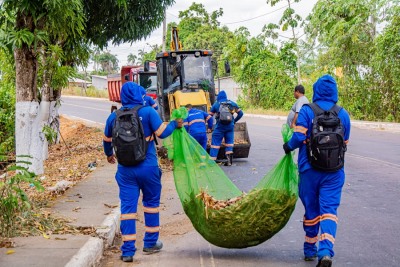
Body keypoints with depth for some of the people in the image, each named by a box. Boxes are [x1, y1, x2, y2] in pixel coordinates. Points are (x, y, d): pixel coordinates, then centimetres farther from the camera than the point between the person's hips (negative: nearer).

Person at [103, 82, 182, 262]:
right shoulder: (148, 112, -7)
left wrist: (109, 154, 39)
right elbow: (162, 132, -7)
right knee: (151, 202, 16)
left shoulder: (114, 117, 4)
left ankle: (128, 250, 1)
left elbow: (107, 140, 18)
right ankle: (150, 243, 25)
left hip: (125, 170, 2)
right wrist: (175, 124, 13)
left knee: (127, 207, 3)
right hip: (147, 167, -2)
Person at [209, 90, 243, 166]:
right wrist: (234, 121, 25)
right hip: (230, 126, 2)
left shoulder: (216, 104, 6)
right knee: (229, 142, 12)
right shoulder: (232, 103, 12)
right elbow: (240, 113, 15)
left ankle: (212, 160, -4)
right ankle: (229, 160, 0)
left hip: (220, 126, -2)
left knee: (215, 143, 1)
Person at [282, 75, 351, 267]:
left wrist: (288, 147, 8)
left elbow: (299, 137, -12)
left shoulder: (306, 111, -6)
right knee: (329, 210, -2)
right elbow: (344, 143, 9)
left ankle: (310, 250, 25)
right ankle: (326, 251, -19)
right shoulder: (343, 114, 4)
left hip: (310, 169, -1)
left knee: (311, 210, 12)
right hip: (334, 171, 1)